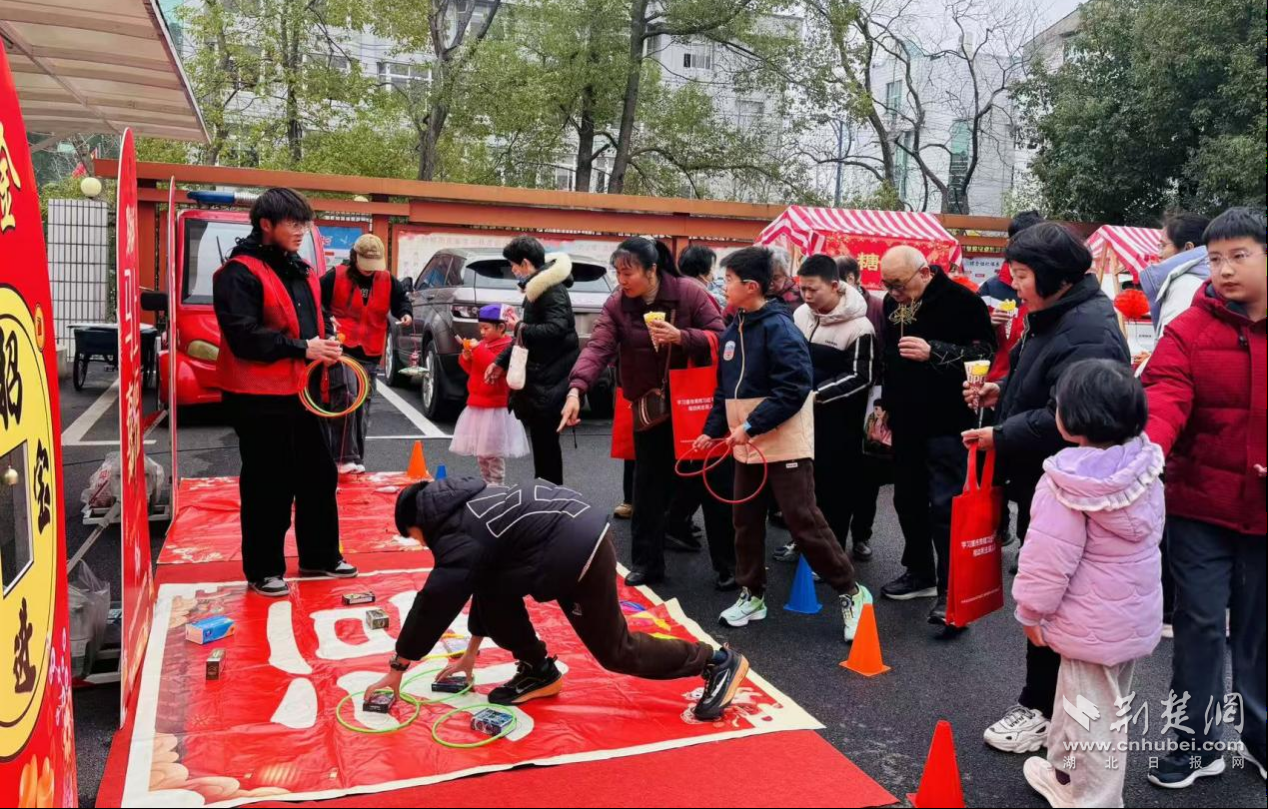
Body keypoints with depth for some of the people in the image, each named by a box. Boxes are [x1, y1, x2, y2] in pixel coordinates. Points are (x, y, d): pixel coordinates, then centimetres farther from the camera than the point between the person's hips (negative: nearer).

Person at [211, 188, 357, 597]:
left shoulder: (301, 271, 14)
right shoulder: (240, 272, -12)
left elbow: (317, 316, 24)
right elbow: (243, 335, -21)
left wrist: (326, 340, 2)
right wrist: (302, 348, -19)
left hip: (302, 391, 8)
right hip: (260, 398, -8)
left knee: (319, 476, 15)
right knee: (268, 486, 1)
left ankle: (320, 556, 29)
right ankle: (263, 569, 15)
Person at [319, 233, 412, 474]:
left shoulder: (387, 280, 7)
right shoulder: (335, 276, -3)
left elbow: (402, 300, 17)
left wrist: (405, 314, -4)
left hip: (370, 355, 5)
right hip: (341, 348, -4)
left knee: (362, 408, 9)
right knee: (346, 397, -23)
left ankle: (356, 460, 19)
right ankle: (345, 457, -19)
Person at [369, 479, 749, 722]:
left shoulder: (459, 538, -10)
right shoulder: (466, 508, 18)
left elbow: (433, 604, -9)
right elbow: (484, 584, 25)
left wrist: (396, 669, 3)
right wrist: (471, 652, 30)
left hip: (577, 549, -10)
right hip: (572, 535, 10)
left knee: (615, 651, 4)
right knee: (493, 588, 8)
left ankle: (718, 662, 13)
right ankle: (538, 670, 19)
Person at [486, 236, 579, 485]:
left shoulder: (551, 288, -14)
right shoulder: (537, 286, 16)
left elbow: (556, 329, -26)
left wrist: (519, 327, -13)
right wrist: (501, 362, 20)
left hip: (550, 377, -10)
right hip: (540, 374, 10)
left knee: (545, 439, -4)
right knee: (542, 438, 14)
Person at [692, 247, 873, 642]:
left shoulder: (779, 328, -17)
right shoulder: (733, 331, 9)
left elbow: (794, 388, -24)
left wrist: (751, 425, -24)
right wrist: (713, 430, 11)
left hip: (785, 446, -8)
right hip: (747, 448, 8)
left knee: (804, 523, -5)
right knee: (746, 522, 13)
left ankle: (851, 593, 10)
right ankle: (752, 595, 28)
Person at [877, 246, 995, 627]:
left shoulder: (961, 302, -13)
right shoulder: (893, 303, 9)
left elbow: (984, 352, -17)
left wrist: (934, 353, -28)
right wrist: (887, 405, 20)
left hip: (947, 424, -8)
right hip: (906, 423, 8)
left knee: (945, 507, -6)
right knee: (908, 500, 16)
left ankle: (951, 590, 3)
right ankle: (920, 573, 31)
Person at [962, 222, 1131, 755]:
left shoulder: (1089, 331, -22)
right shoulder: (1052, 319, 12)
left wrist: (1001, 436, -20)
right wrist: (1003, 392, 6)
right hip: (1040, 483, 10)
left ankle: (1044, 710, 16)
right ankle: (1043, 701, 34)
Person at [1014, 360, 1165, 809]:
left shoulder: (1069, 481, -27)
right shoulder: (1144, 465, -4)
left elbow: (1050, 556, -24)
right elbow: (1149, 535, 11)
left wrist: (1032, 610, -9)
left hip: (1092, 622, -8)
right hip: (1136, 612, 9)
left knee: (1093, 712, 8)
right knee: (1094, 702, 23)